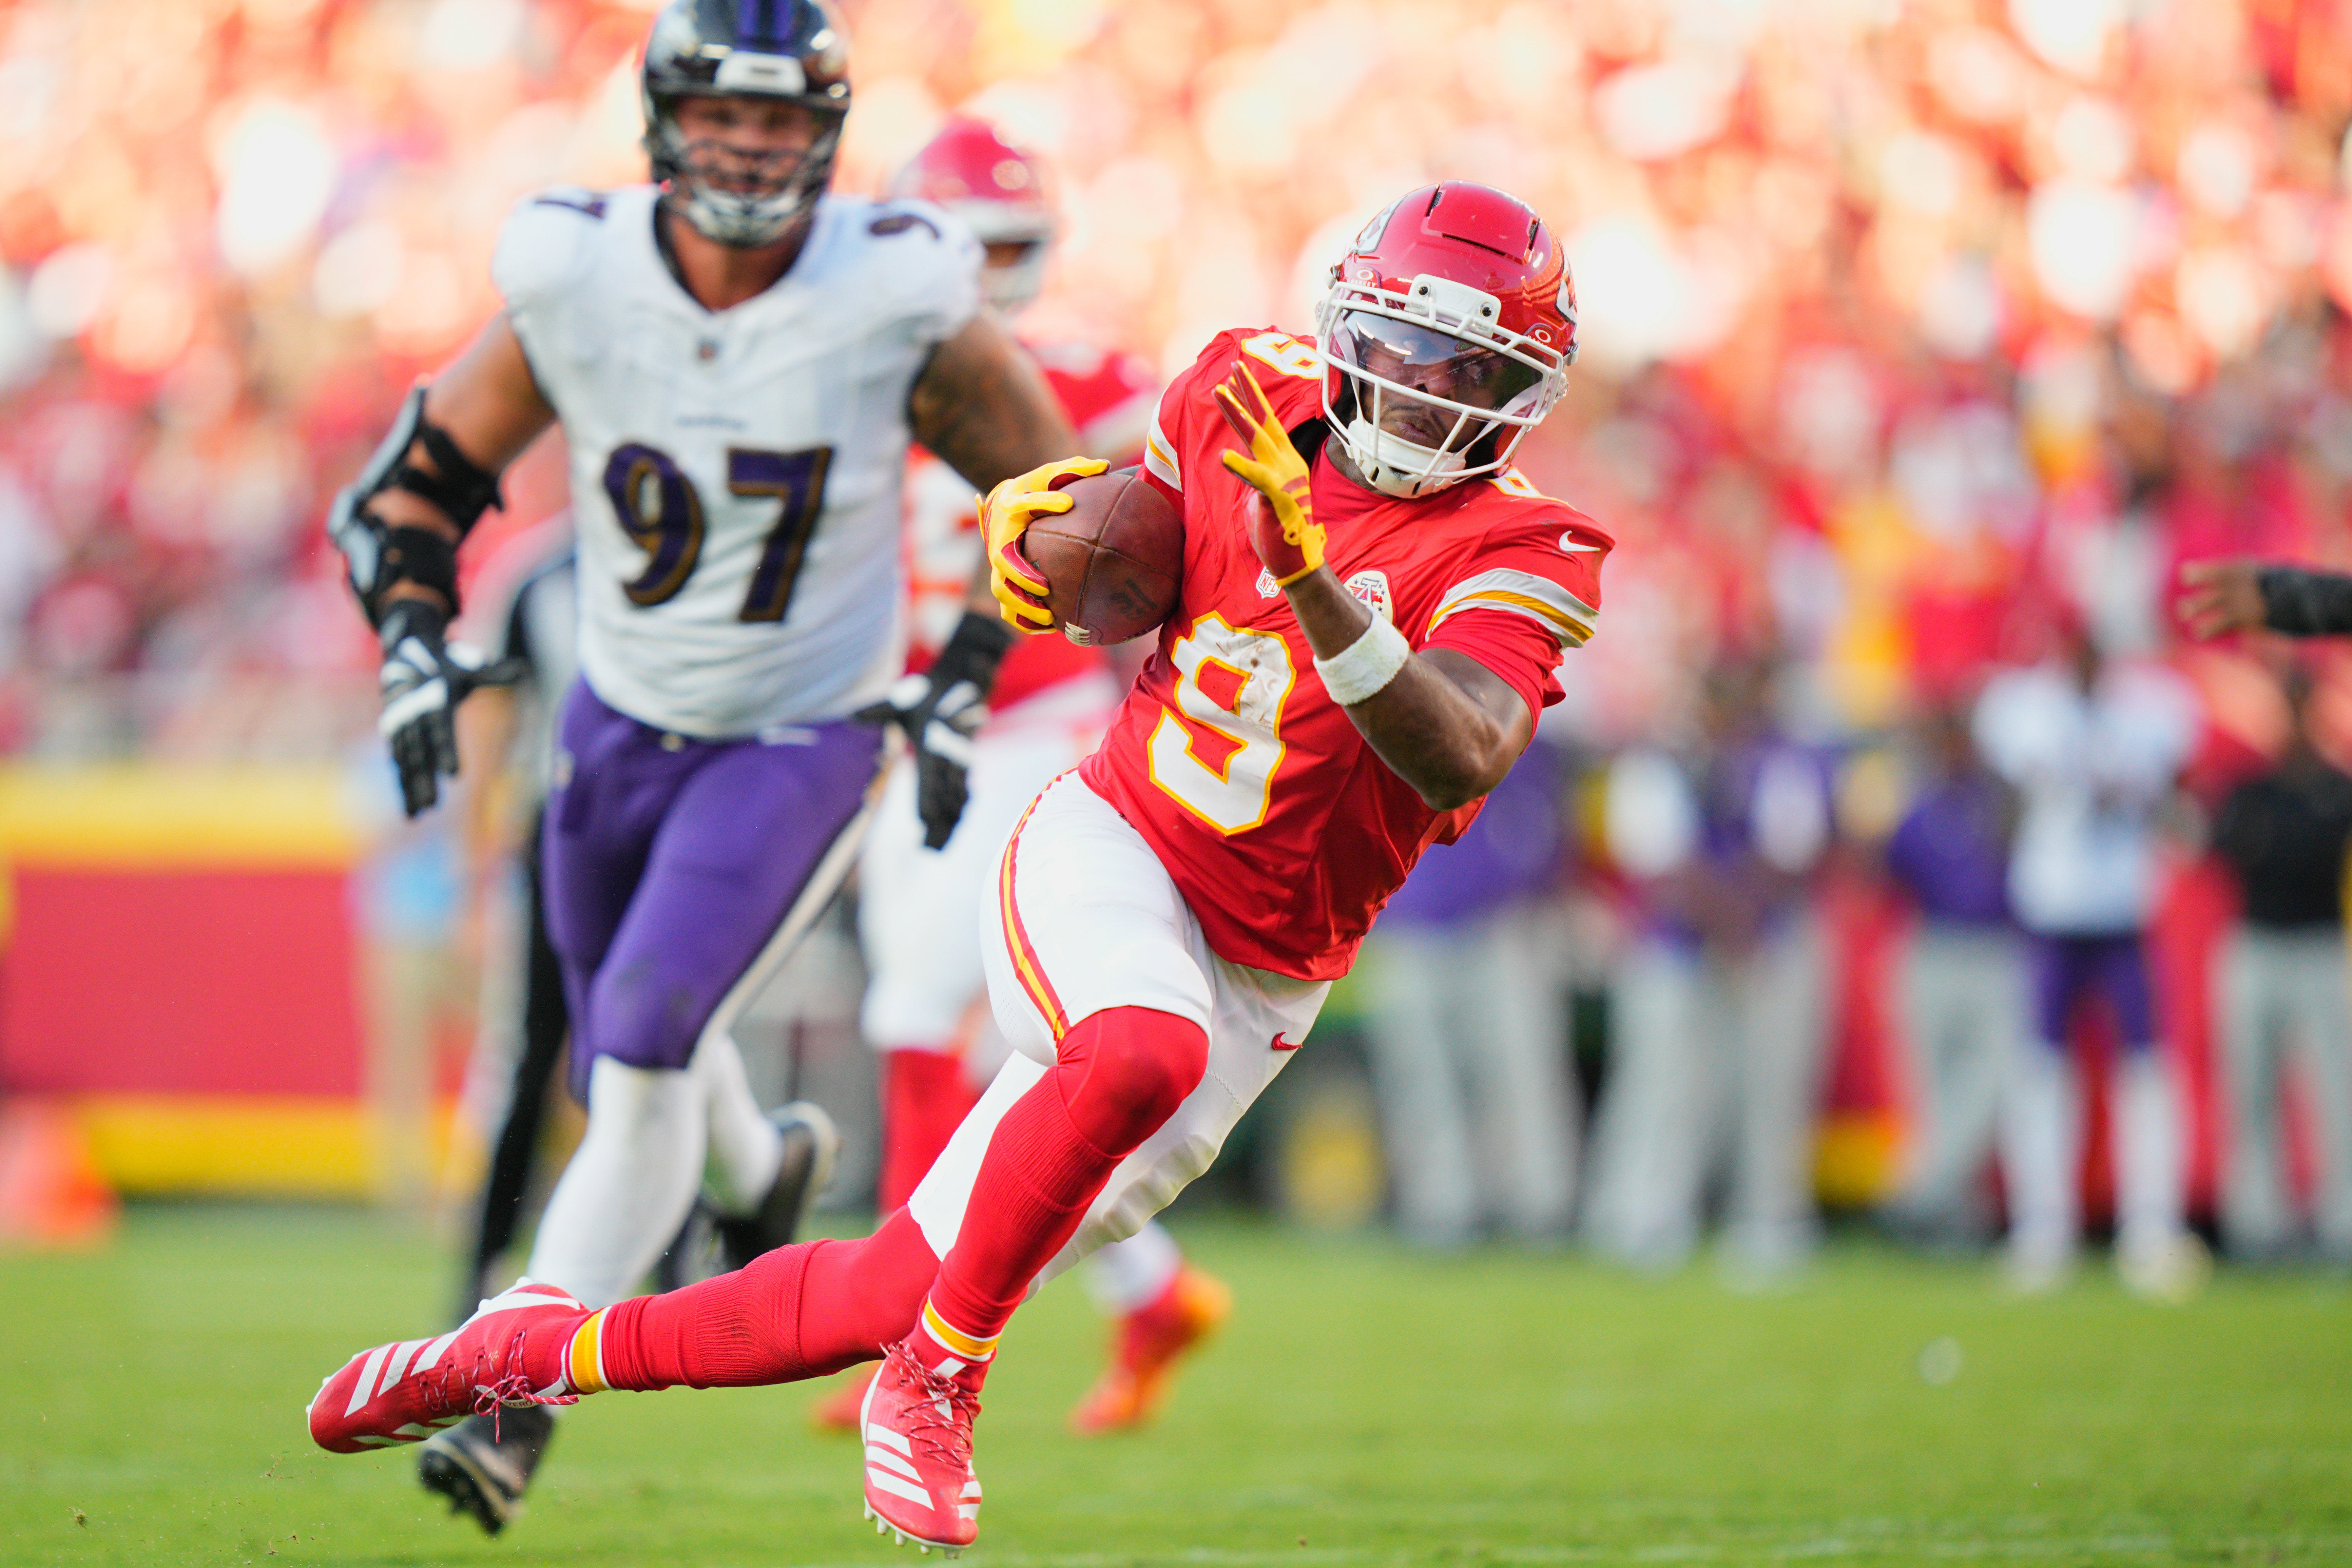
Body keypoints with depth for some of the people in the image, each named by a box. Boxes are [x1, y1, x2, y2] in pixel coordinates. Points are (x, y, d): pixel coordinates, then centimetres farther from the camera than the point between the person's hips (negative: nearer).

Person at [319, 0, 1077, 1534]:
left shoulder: (897, 301, -21)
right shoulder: (577, 280, -16)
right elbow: (422, 478, -2)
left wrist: (962, 689, -13)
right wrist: (414, 645, -18)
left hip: (805, 746, -4)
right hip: (625, 723, 4)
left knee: (644, 1045, -18)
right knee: (628, 1060, 16)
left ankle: (524, 1397, -11)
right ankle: (761, 1174, 52)